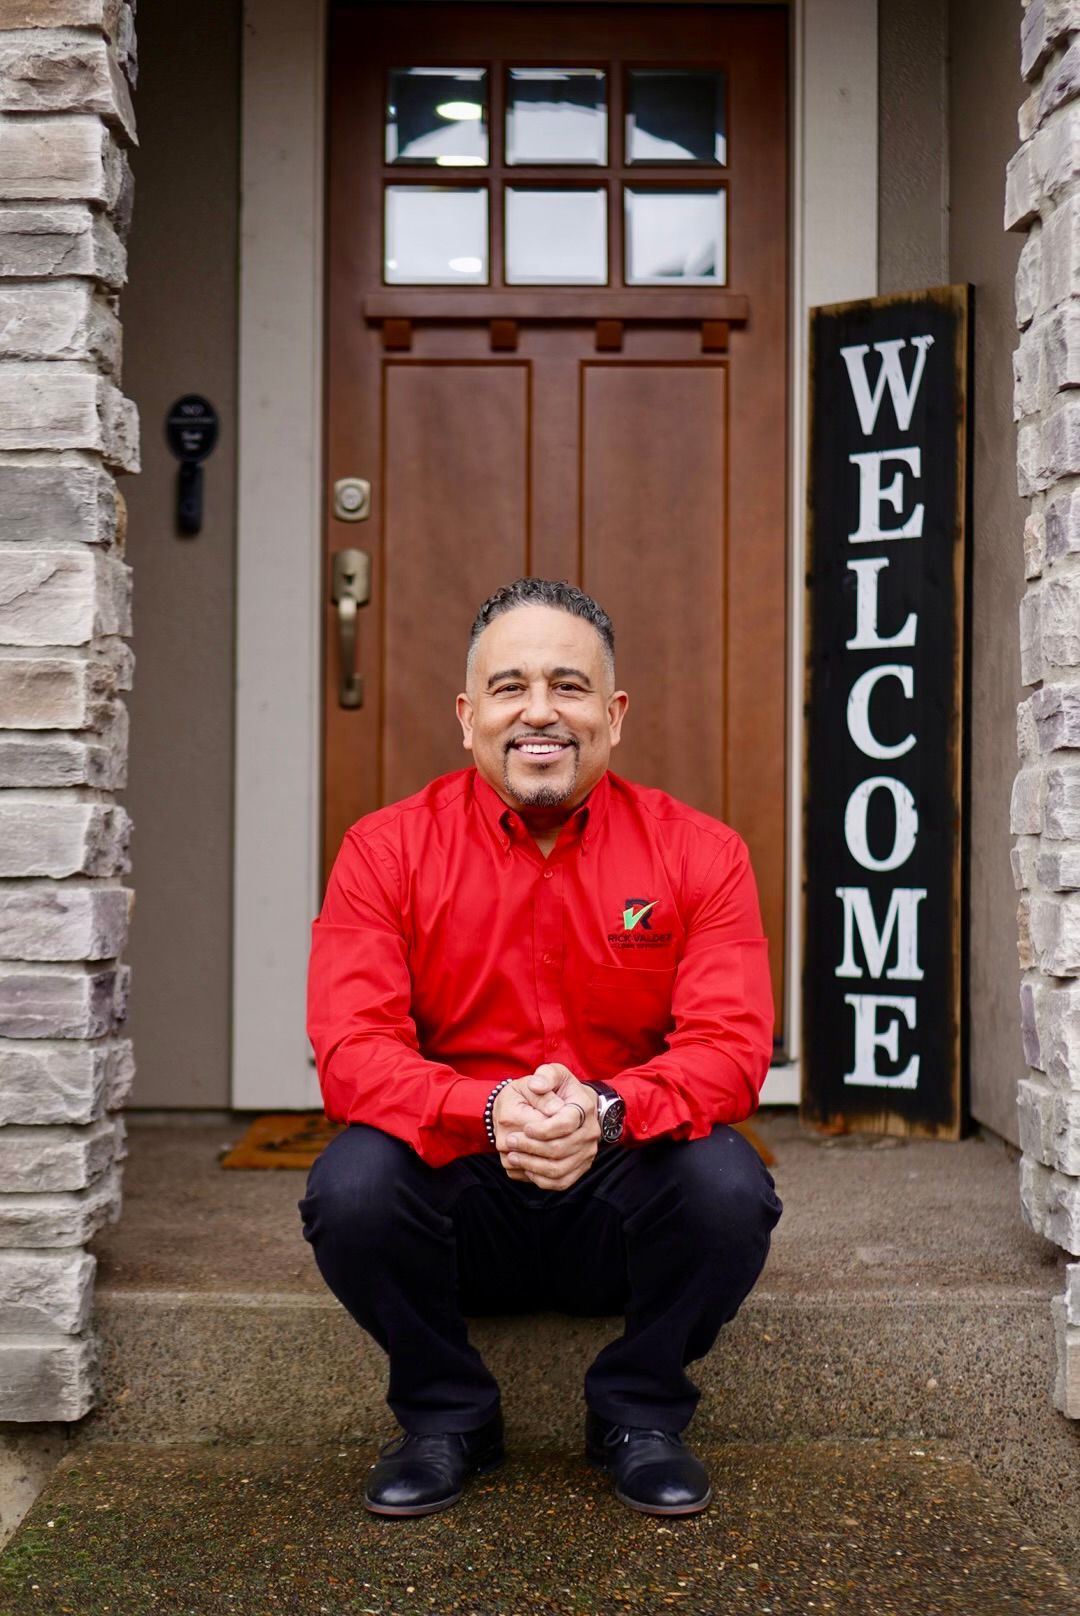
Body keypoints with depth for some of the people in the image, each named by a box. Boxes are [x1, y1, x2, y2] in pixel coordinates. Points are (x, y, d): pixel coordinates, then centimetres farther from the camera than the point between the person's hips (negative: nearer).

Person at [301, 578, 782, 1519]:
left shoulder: (699, 852, -4)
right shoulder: (387, 850, -5)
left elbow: (731, 1047, -13)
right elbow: (351, 1051, -14)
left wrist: (606, 1109, -33)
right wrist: (490, 1112, -33)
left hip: (623, 1185, 0)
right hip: (459, 1198, 0)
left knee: (730, 1186, -29)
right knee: (351, 1187, -28)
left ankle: (639, 1415, 2)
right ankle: (446, 1416, 2)